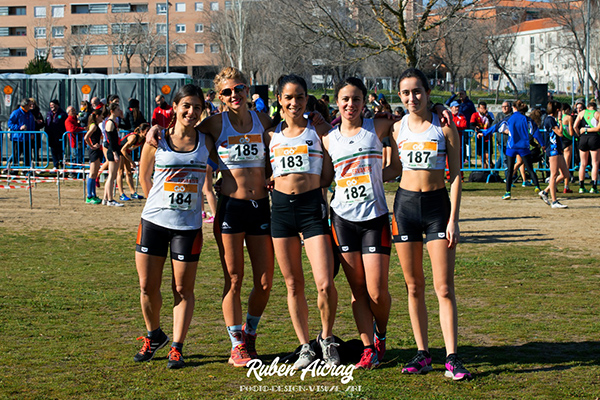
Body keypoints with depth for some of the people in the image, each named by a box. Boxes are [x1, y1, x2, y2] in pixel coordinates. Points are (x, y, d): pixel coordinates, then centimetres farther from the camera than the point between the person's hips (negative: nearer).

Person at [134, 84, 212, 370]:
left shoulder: (206, 142, 3)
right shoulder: (157, 140, 1)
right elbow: (144, 177, 12)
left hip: (188, 225, 0)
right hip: (153, 221, 0)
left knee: (183, 289, 1)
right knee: (148, 286, 4)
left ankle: (176, 348, 11)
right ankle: (154, 336, 27)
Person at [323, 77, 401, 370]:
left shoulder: (378, 128, 1)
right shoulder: (328, 138, 7)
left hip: (375, 217, -2)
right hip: (343, 218, 2)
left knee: (377, 292, -4)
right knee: (358, 289, 3)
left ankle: (381, 334, 24)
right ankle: (369, 349, 12)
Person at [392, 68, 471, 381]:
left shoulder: (445, 127, -2)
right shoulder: (398, 128, 6)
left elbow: (456, 175, -2)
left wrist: (453, 220, -9)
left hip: (437, 205, -3)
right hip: (405, 204, 3)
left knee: (444, 288, -6)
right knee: (414, 286, 6)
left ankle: (452, 358, -5)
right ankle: (422, 354, 14)